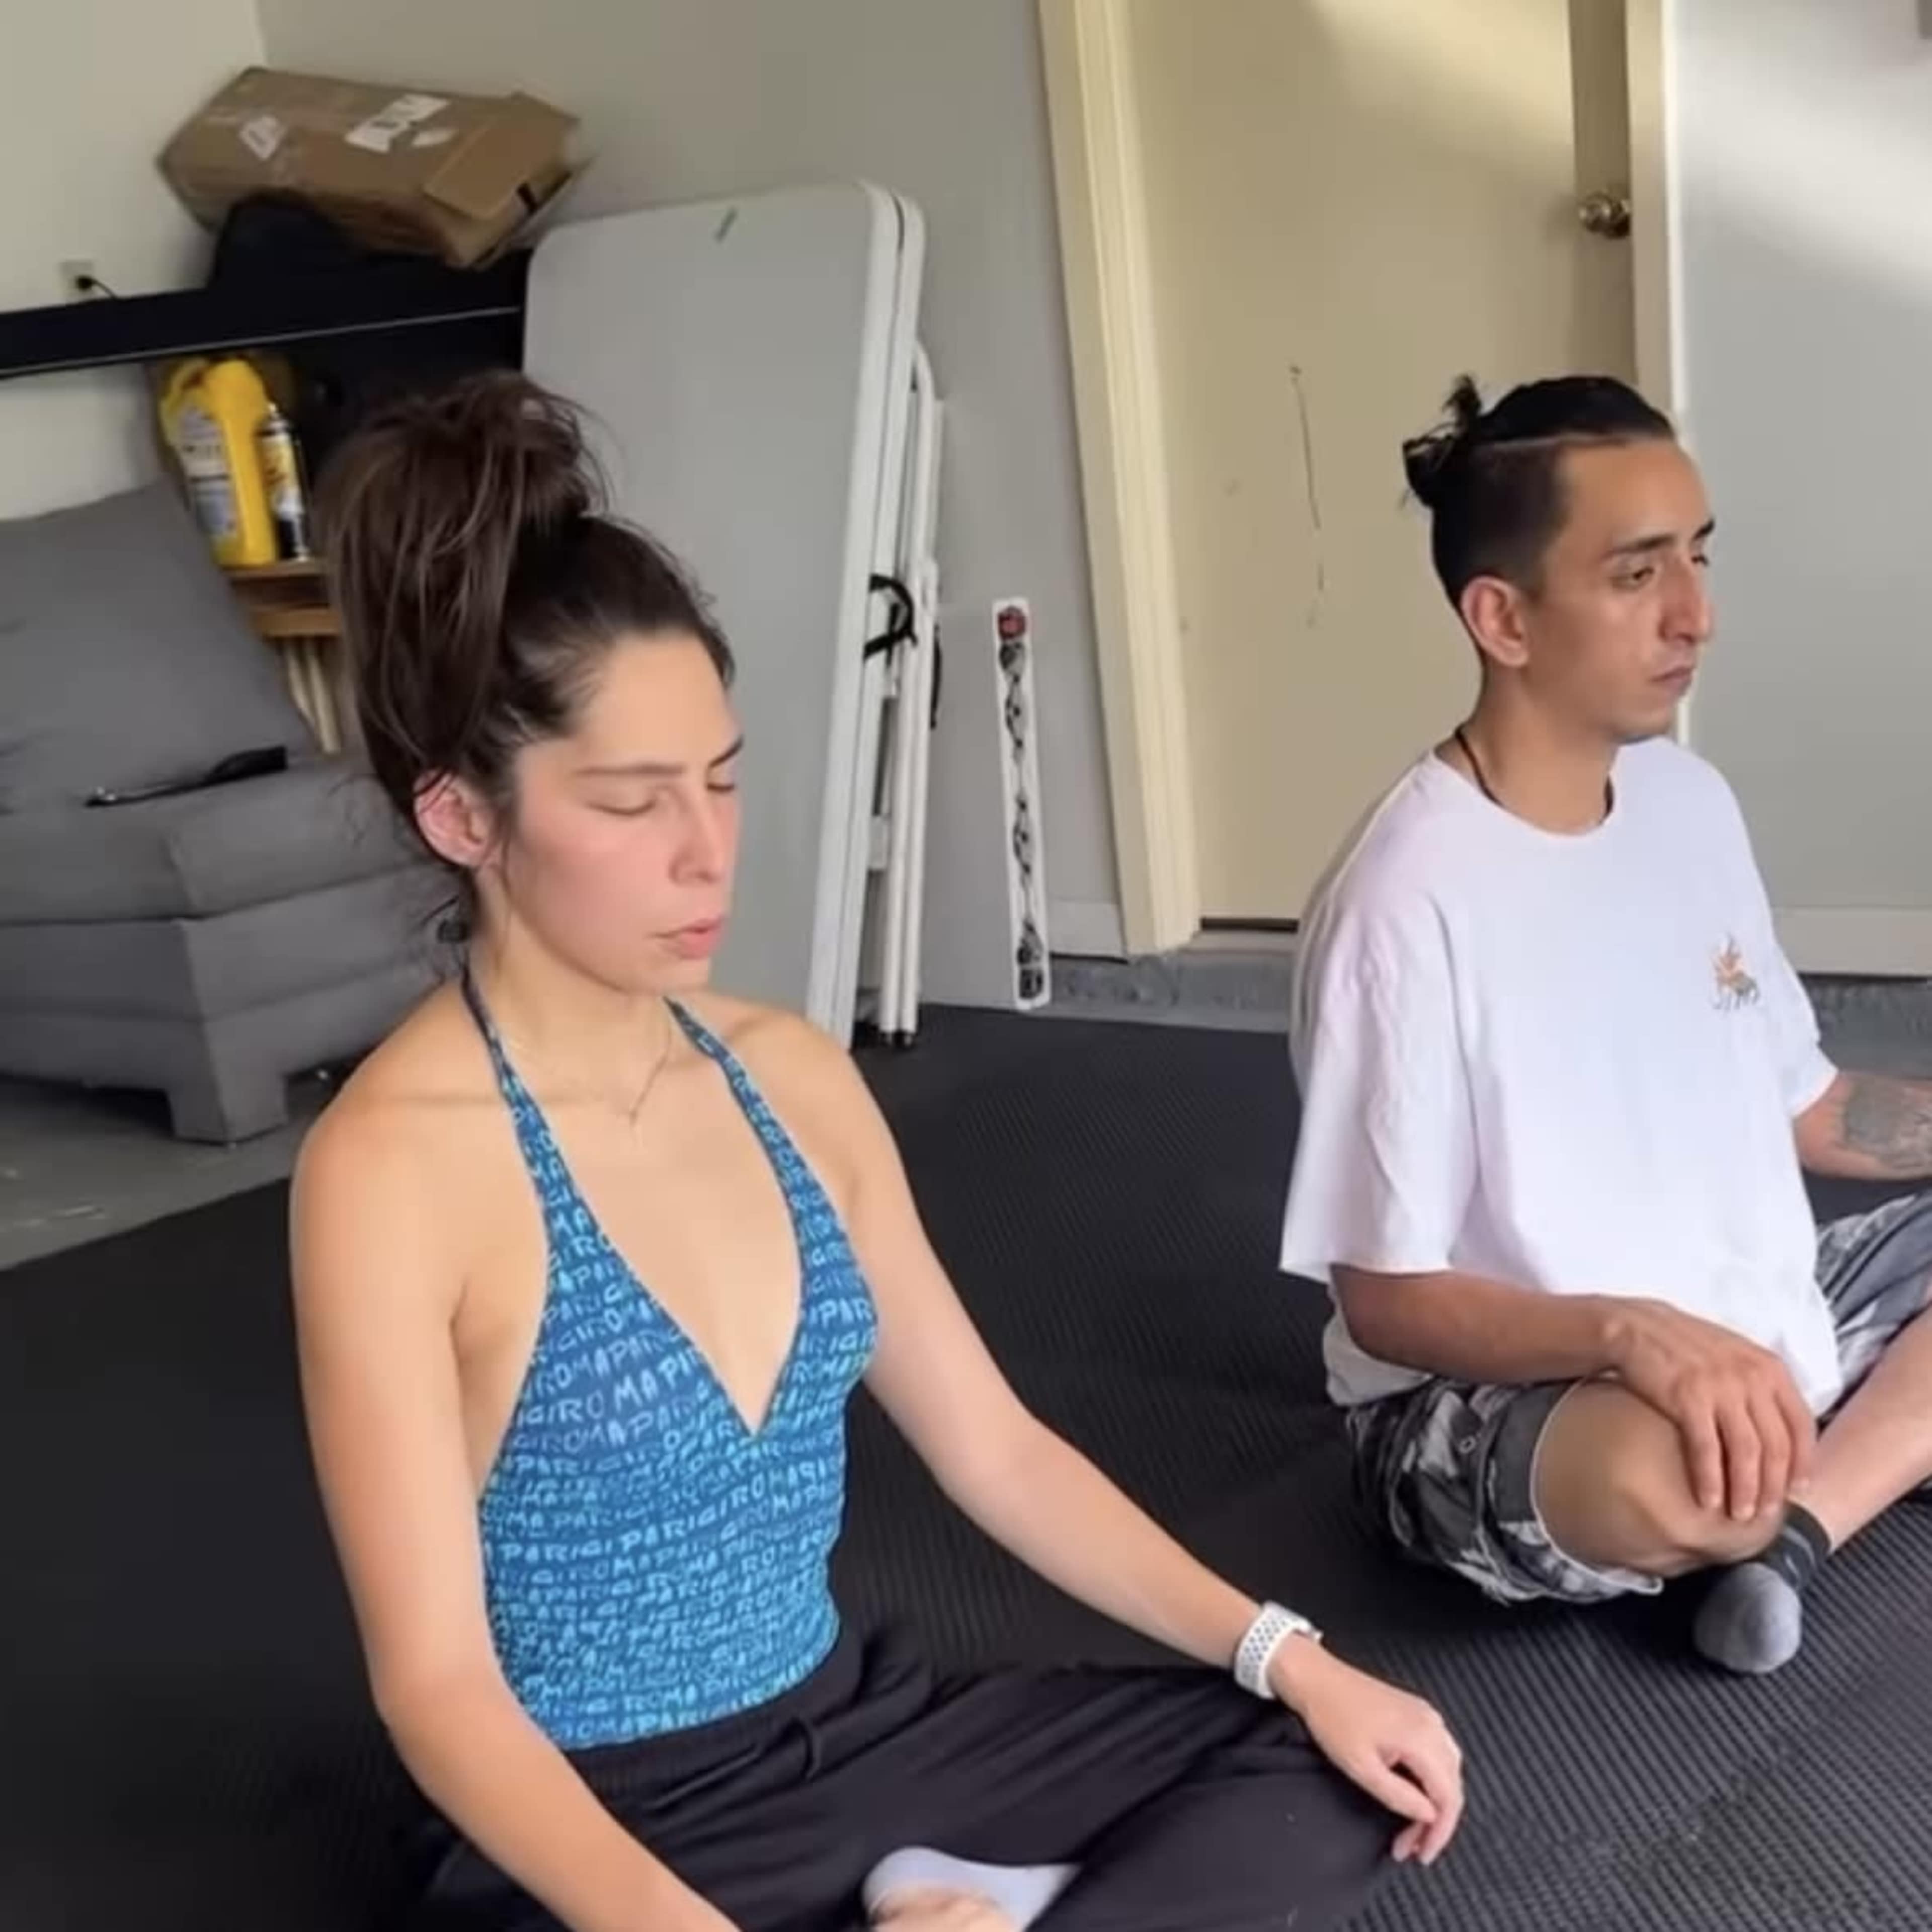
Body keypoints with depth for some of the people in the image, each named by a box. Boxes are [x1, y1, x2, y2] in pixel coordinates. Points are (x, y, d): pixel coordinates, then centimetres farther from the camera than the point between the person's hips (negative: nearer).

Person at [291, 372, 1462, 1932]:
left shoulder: (791, 1074, 1)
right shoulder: (392, 1165, -17)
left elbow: (995, 1450, 6)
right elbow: (435, 1680, -18)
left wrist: (1291, 1657, -1)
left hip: (858, 1732, 7)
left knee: (1344, 1771, 4)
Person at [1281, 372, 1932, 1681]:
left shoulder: (1691, 800, 1)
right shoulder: (1411, 901, -23)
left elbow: (1804, 1109, 9)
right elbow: (1386, 1300, -19)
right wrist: (1635, 1332, -35)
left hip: (1754, 1333, 8)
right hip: (1489, 1395, -8)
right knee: (1665, 1477, -40)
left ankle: (1799, 1520, -9)